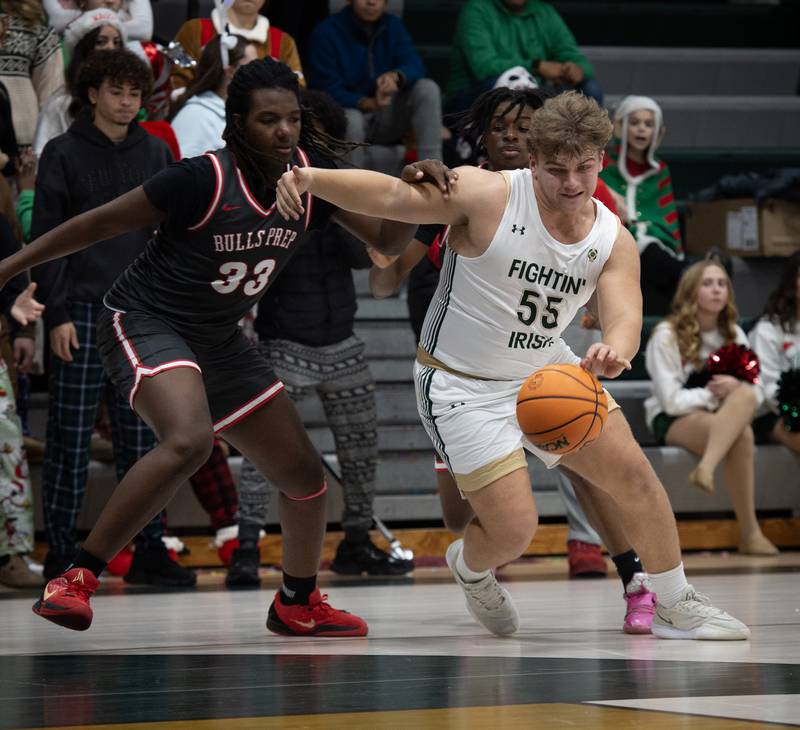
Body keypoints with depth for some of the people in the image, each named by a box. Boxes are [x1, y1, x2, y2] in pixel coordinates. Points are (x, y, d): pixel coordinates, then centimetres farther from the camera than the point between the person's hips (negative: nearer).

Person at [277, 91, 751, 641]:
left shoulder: (614, 241, -7)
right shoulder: (489, 195, -20)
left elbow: (625, 314, -21)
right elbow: (388, 195, -22)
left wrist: (615, 352, -46)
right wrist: (312, 178, -39)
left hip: (547, 370, 5)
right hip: (464, 388, -5)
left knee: (632, 471, -1)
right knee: (515, 531, -11)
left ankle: (676, 608, 19)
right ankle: (469, 569, 27)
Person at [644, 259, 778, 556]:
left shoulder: (734, 334, 9)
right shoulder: (667, 335, -7)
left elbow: (757, 394, 3)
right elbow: (671, 400, -13)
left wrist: (735, 388, -19)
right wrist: (713, 394, -16)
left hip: (724, 418, 4)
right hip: (673, 421, -4)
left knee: (745, 395, -35)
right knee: (742, 435, -35)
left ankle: (706, 468, -46)